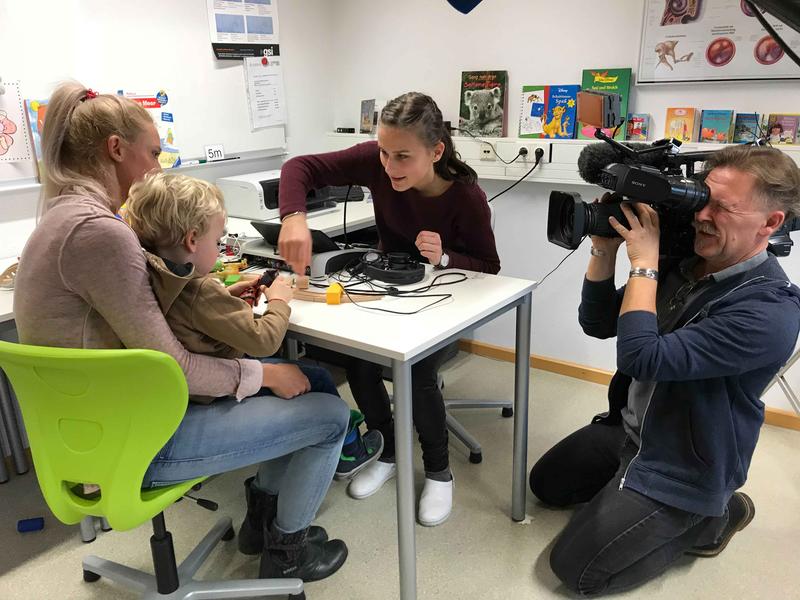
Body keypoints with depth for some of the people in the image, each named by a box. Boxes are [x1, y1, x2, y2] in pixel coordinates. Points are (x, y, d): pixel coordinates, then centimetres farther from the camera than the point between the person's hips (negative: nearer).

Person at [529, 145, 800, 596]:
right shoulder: (681, 260, -5)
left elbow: (643, 359, -37)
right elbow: (597, 324, -2)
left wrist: (644, 262, -30)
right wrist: (605, 251, -17)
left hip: (680, 467, -8)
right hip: (627, 427, 8)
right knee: (546, 484, 19)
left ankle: (710, 516, 9)